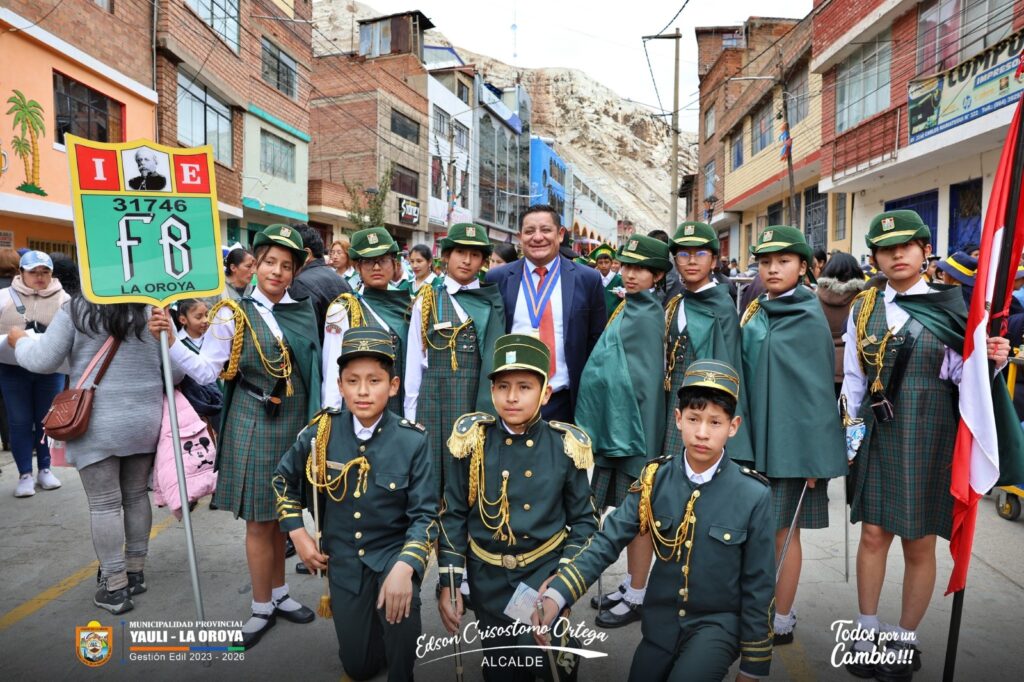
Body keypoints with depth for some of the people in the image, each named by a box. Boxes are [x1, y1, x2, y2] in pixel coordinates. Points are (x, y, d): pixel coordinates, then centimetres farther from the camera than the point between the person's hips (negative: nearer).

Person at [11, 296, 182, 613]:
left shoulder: (75, 310, -7)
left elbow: (43, 361, -2)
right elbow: (175, 370, 0)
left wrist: (19, 340, 19)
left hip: (98, 424, -3)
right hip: (144, 420, 3)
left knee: (104, 504, 5)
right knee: (136, 495, 16)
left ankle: (115, 587, 12)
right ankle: (136, 572, 28)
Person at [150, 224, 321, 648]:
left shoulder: (304, 311, 4)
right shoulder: (234, 314, -7)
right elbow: (206, 371, -12)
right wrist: (170, 342, -22)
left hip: (296, 422, 4)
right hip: (254, 425, -4)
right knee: (259, 521, 6)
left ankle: (280, 594, 34)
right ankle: (262, 607, 24)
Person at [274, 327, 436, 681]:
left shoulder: (413, 441, -17)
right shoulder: (321, 432, -11)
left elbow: (424, 515, -17)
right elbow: (283, 479, 8)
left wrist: (404, 566, -34)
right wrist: (297, 534, -1)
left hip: (394, 552, -2)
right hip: (344, 560, 3)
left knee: (399, 604, -34)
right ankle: (369, 621, 43)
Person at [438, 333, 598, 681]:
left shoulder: (565, 446, -9)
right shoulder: (473, 440, -9)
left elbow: (583, 519, -1)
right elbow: (452, 516, -2)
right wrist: (448, 583, -4)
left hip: (545, 572, -1)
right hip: (488, 577, 2)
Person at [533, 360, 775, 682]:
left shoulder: (754, 495, -15)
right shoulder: (655, 479, -9)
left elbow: (758, 585, -7)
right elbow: (607, 541, -14)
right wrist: (556, 595, -27)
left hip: (718, 623, -3)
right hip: (661, 622, 3)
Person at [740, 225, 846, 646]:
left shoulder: (809, 318, -9)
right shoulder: (756, 316, 8)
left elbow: (819, 386, -11)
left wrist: (815, 453, -12)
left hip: (791, 441, -6)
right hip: (756, 437, 6)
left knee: (784, 532, 5)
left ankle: (782, 622, 19)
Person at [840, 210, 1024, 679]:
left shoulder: (950, 308, -2)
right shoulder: (863, 309, 4)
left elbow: (962, 376, -2)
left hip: (929, 437, -2)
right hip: (877, 437, 2)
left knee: (918, 545, 8)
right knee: (873, 535, 7)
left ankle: (906, 640, 26)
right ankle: (868, 632, 24)